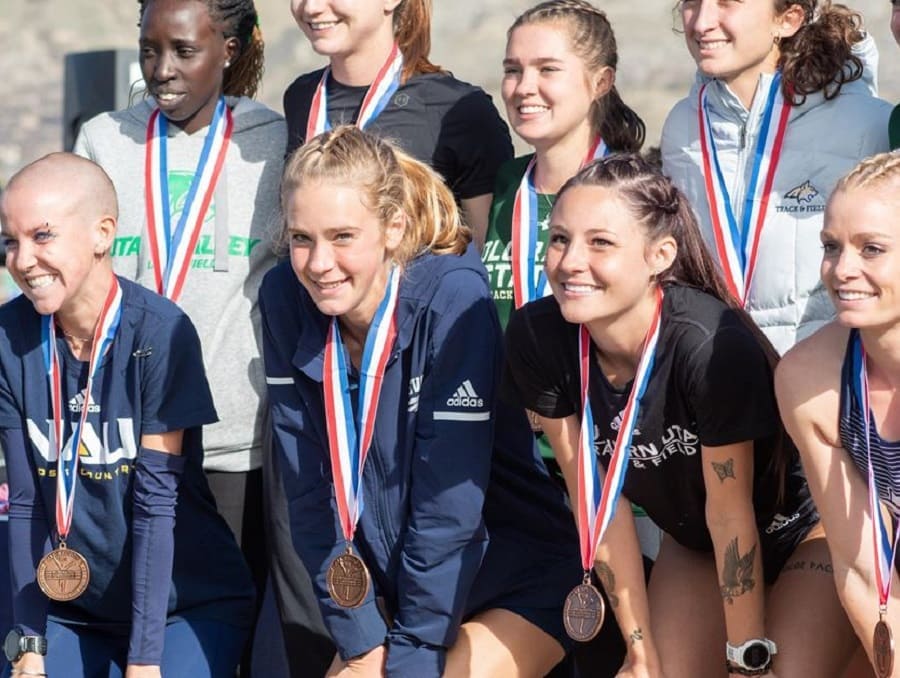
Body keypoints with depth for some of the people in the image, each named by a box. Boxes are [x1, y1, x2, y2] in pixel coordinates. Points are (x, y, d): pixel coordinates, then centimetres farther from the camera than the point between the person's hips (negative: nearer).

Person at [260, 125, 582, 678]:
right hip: (391, 590, 5)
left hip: (517, 585, -5)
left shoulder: (452, 297, -22)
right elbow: (310, 491, -4)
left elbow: (448, 503, -21)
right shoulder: (286, 301, -8)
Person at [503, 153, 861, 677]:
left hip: (807, 531, -5)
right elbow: (597, 498, -11)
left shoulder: (712, 346, -34)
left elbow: (730, 511, -24)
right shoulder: (537, 337, -19)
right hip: (697, 542, 5)